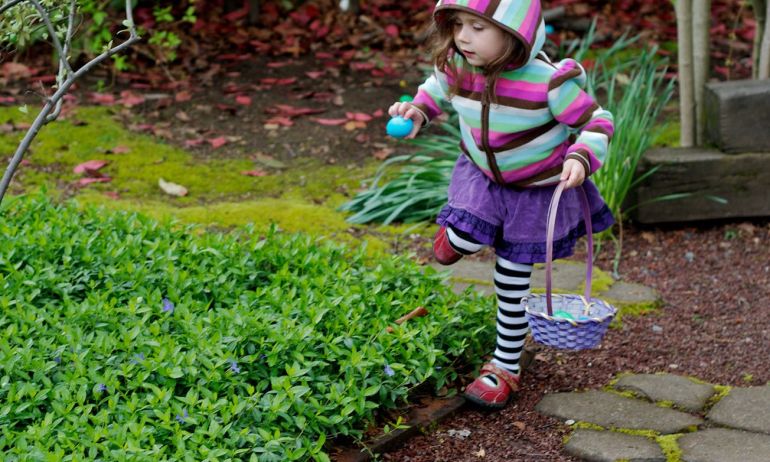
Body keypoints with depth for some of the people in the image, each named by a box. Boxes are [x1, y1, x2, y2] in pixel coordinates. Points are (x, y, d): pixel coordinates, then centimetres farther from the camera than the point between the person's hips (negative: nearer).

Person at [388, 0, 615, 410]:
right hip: (482, 175, 3)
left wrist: (581, 158, -39)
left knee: (513, 283, 6)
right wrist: (418, 110, -11)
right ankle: (458, 233, 17)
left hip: (537, 189, -3)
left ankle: (504, 368, 25)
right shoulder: (457, 65, -19)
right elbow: (438, 86, 7)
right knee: (460, 243, -22)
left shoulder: (547, 81, -33)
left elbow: (597, 123, -21)